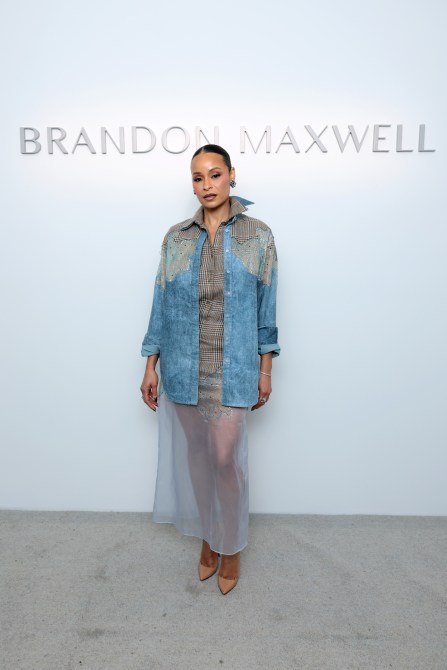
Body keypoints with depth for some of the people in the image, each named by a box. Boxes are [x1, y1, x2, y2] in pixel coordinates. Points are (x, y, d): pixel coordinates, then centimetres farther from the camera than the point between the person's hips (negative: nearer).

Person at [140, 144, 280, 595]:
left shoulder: (259, 236, 1)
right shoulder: (175, 237, 5)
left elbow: (265, 306, 2)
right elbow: (161, 304, 6)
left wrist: (265, 371, 1)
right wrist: (151, 365, 4)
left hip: (232, 369, -2)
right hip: (183, 367, 2)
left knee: (226, 458, -1)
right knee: (196, 455, 13)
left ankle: (231, 545, 26)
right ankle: (208, 536, 36)